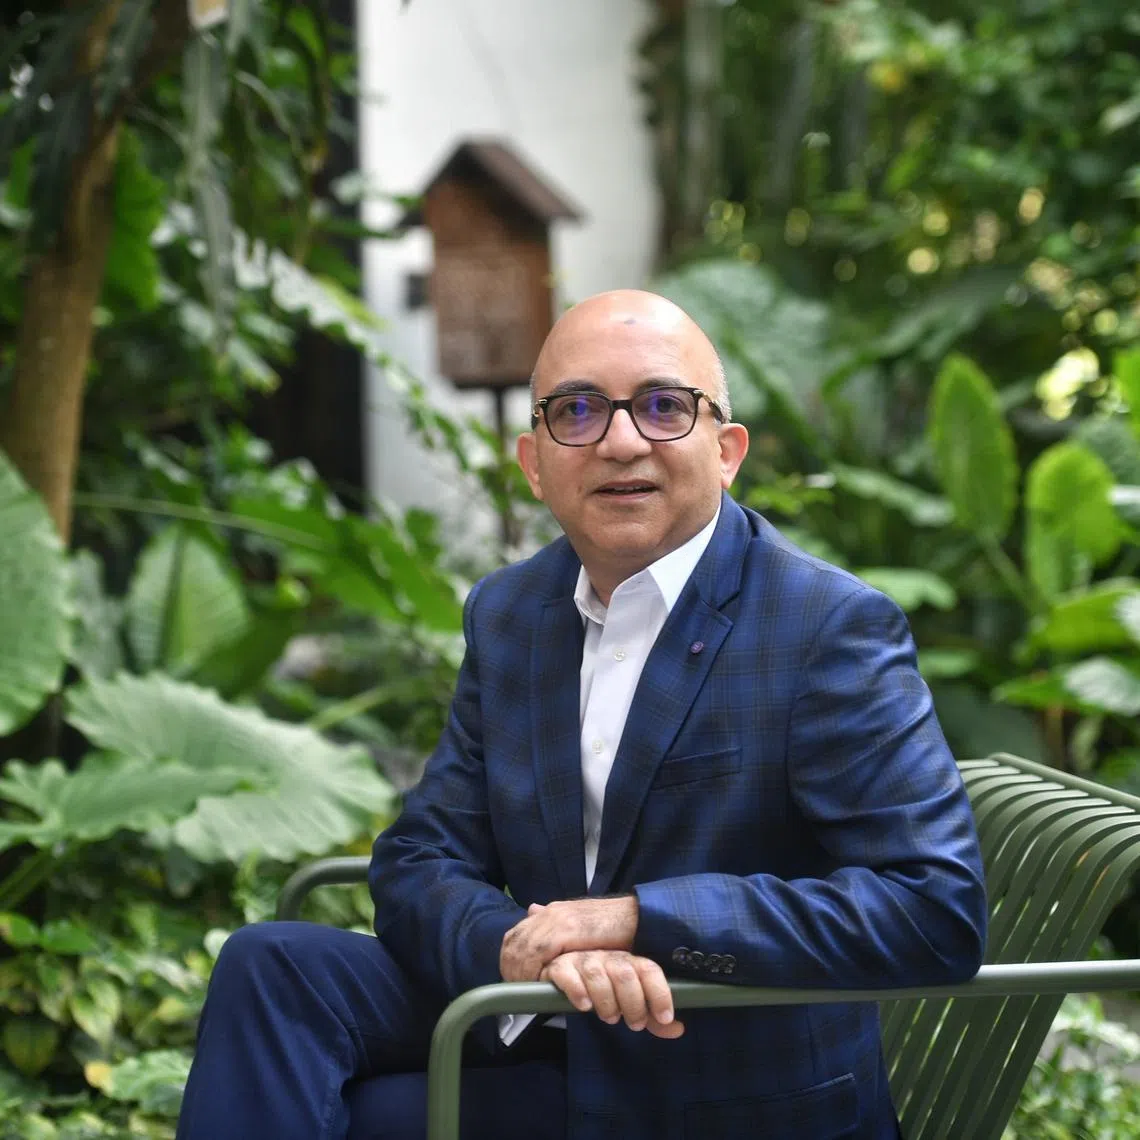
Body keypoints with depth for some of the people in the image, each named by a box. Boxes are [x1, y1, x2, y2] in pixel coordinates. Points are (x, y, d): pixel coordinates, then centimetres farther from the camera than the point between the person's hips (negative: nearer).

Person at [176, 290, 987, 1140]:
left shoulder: (837, 629, -16)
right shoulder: (505, 616, 5)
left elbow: (942, 910, -24)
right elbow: (419, 863, 1)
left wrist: (638, 919, -27)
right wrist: (520, 944, -24)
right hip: (550, 1038, 6)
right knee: (273, 966, -14)